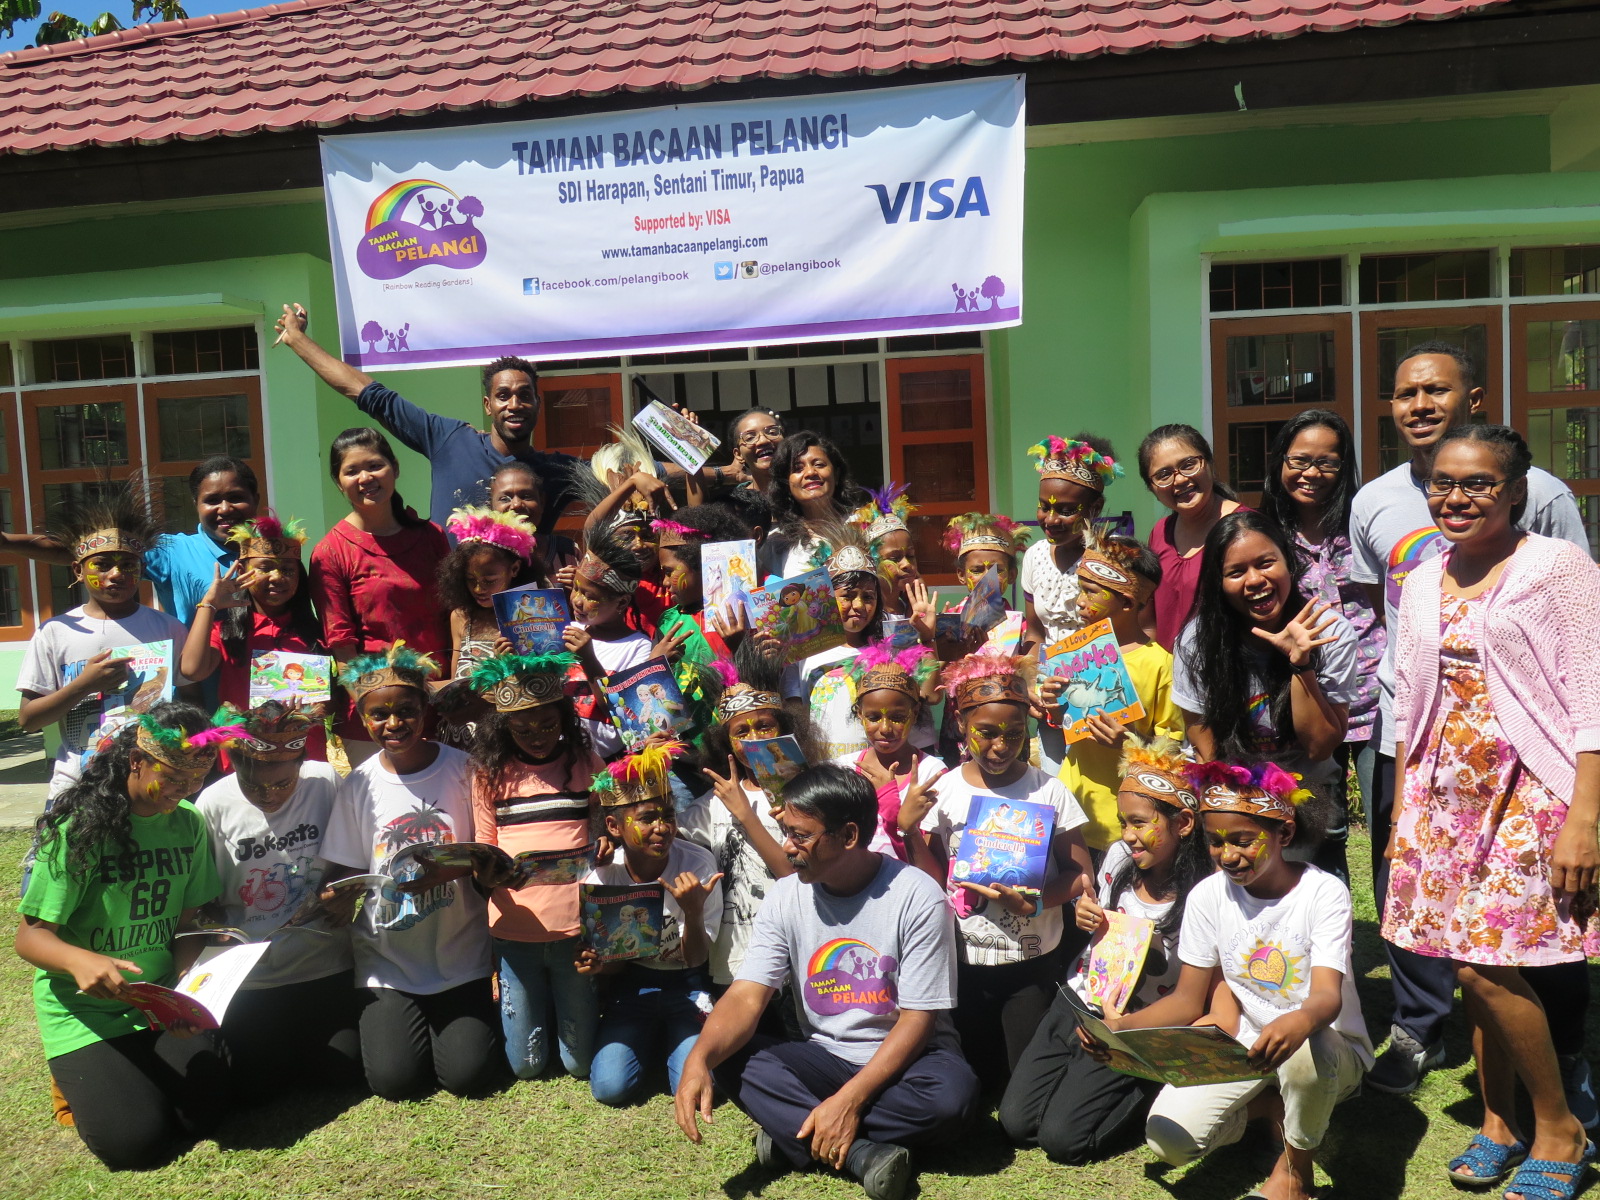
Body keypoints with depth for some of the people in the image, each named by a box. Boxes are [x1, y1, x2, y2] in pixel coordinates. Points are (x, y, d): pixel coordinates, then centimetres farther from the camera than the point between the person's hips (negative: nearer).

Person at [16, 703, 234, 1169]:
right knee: (137, 1141, -17)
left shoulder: (188, 822, 1)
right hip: (84, 1009, -4)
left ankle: (135, 1065, 17)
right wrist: (78, 960, -37)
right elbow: (31, 936, -14)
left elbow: (188, 923, 5)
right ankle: (80, 1075, 15)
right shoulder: (79, 827, -14)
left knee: (205, 1111, -13)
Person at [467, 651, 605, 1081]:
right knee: (526, 1064, 10)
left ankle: (577, 1000, 36)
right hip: (514, 930, 1)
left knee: (581, 1062, 7)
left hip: (576, 927, -1)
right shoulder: (490, 774, 3)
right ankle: (530, 1001, 38)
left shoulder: (587, 766, 2)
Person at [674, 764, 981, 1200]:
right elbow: (746, 997, -11)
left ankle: (793, 1134, -20)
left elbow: (918, 1019, -16)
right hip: (824, 1059, 3)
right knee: (728, 1058, -21)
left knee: (952, 1090, -36)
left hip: (903, 1060, -3)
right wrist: (699, 1058, -31)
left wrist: (850, 1099, -26)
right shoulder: (786, 896, -4)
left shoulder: (918, 897, -16)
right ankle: (864, 1153, -27)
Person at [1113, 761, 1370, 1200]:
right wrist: (1121, 1026, -22)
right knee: (1167, 1138, -20)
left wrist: (1299, 1022, -56)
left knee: (1306, 1050, -40)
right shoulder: (1208, 896, -7)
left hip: (1330, 1047, -3)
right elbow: (1187, 1001, -3)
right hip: (1243, 1046, 3)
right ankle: (1277, 1105, 9)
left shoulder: (1324, 893, -17)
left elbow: (1328, 995, -31)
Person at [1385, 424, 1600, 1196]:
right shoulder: (1422, 582, 11)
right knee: (1473, 968, 8)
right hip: (1447, 791, 5)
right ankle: (1498, 1122, 26)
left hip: (1528, 790, -5)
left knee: (1486, 965, -9)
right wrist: (1402, 812, 13)